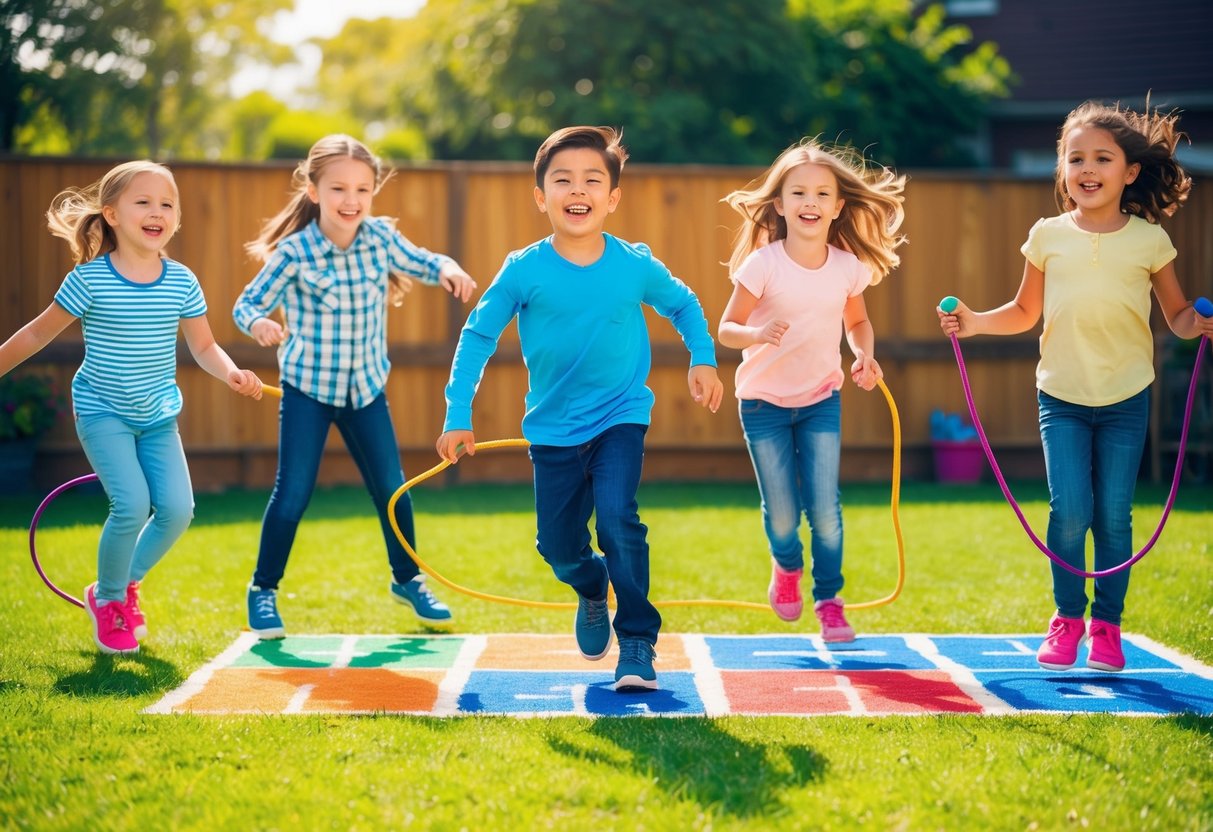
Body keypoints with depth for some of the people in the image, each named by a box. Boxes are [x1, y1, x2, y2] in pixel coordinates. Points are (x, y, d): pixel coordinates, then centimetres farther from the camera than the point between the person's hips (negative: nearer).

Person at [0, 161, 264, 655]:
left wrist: (232, 374, -12)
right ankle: (107, 600, 7)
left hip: (158, 417, 4)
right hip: (103, 413, -4)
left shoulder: (182, 283, -3)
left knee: (177, 509, -8)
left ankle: (127, 584, 21)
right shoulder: (90, 280, -13)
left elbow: (203, 346, 6)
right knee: (132, 506, -20)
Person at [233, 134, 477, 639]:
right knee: (293, 492, -4)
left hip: (366, 387, 4)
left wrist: (447, 269, -13)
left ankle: (407, 579, 31)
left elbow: (421, 262, 9)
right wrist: (258, 323, -34)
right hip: (307, 389, -4)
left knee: (391, 487, 10)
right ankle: (263, 589, 13)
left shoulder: (382, 237, -7)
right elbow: (247, 304, -11)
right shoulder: (294, 253, -17)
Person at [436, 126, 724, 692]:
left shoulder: (635, 266, -9)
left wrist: (703, 359, -3)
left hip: (620, 418, -1)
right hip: (553, 427, 1)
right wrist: (457, 416, -7)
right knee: (557, 543, 7)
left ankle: (638, 642, -8)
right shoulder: (524, 270, -11)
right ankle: (592, 590, 43)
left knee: (617, 517, -22)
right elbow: (477, 336, -3)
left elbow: (684, 306, 11)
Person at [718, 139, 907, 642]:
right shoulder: (763, 265, -17)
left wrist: (865, 355, -8)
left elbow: (858, 322, 11)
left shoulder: (849, 267, -7)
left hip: (821, 400, 2)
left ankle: (829, 600, 16)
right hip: (764, 401, -2)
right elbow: (726, 328, -12)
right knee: (781, 514, 0)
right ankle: (786, 566, 36)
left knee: (825, 509, -6)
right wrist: (757, 334, -33)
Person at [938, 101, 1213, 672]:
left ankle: (1107, 625, 17)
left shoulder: (1149, 240, -1)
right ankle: (1067, 618, 11)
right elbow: (1025, 312, 12)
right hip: (1061, 395, 0)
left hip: (1126, 398, 0)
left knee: (1114, 516, 2)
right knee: (1070, 510, -8)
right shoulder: (1048, 237, 1)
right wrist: (974, 322, -3)